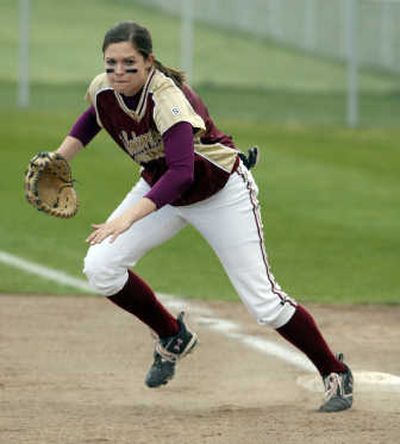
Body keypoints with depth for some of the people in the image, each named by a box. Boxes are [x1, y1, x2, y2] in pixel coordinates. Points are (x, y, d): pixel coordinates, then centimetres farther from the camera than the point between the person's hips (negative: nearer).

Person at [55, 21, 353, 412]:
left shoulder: (169, 98, -34)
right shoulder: (103, 90, -14)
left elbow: (181, 173, -46)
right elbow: (94, 115, 12)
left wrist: (130, 216, -56)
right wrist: (58, 159, -3)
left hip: (221, 192, -6)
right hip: (160, 187, 6)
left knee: (263, 302, -9)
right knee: (100, 268, -11)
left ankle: (335, 374, 12)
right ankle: (172, 337, 13)